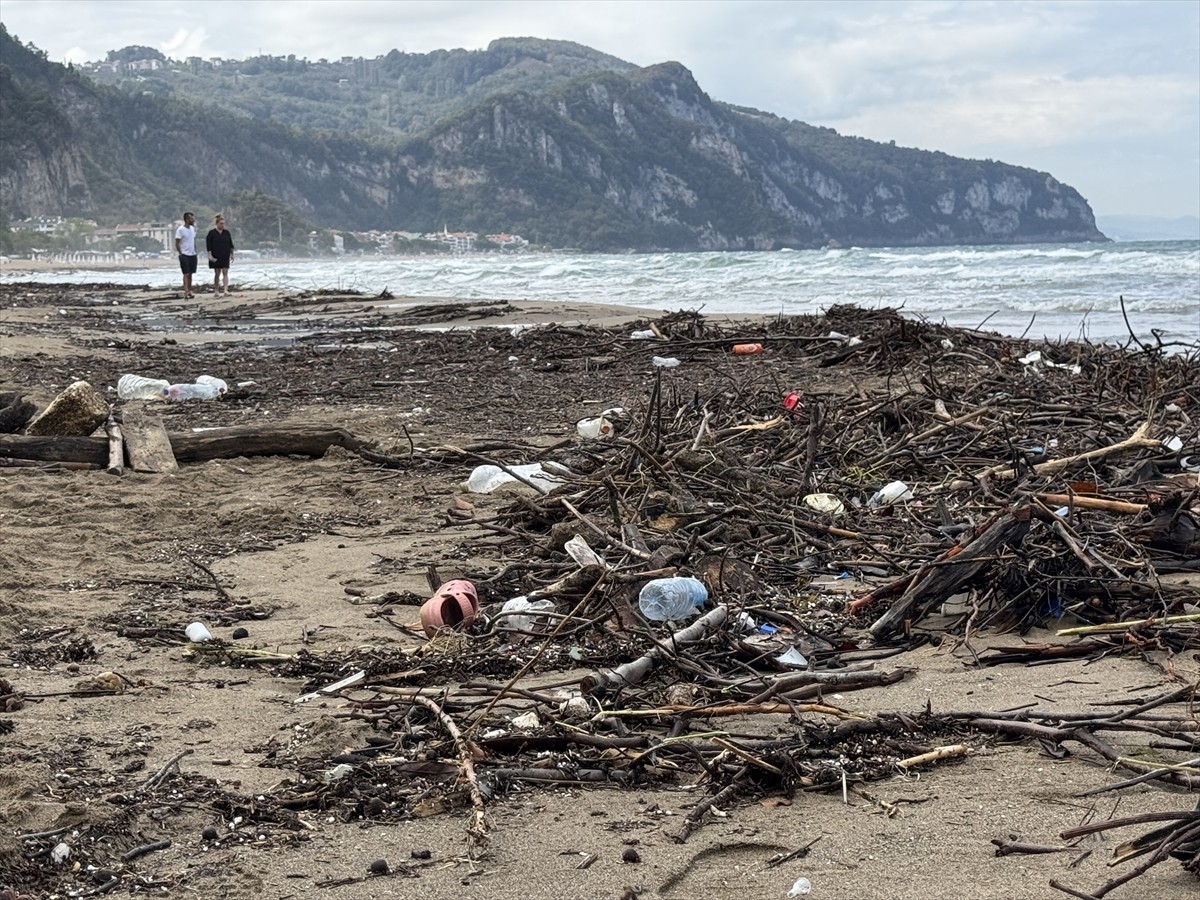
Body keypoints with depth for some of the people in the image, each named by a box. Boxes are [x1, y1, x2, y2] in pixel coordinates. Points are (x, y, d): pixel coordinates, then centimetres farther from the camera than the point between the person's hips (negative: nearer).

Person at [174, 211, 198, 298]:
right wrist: (181, 254, -13)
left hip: (193, 254, 6)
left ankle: (189, 292, 9)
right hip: (185, 255, -6)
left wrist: (195, 250, 11)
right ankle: (186, 293, -12)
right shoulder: (180, 230, -11)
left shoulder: (193, 228, 10)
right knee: (186, 274, -9)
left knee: (190, 274, 6)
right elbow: (177, 244, -10)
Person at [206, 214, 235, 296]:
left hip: (225, 257, 2)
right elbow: (209, 246, -6)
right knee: (217, 273, 4)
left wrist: (232, 254, 8)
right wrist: (210, 255, -12)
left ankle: (225, 290, -14)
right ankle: (216, 290, 12)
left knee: (225, 273, -7)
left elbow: (231, 245, 12)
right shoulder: (212, 233, -3)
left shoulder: (227, 233, 8)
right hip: (216, 257, -2)